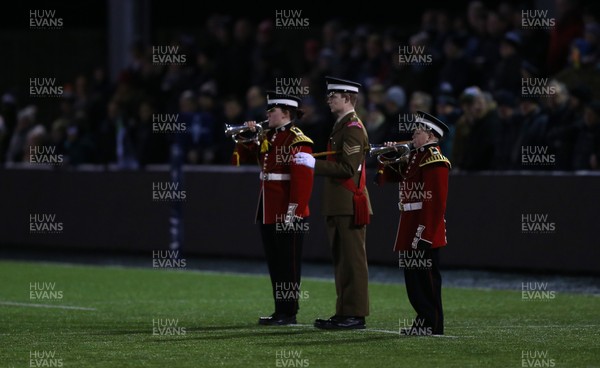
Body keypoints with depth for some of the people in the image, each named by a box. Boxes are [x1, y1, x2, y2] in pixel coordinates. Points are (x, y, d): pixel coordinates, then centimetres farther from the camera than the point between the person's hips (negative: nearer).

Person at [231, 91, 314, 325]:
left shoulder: (298, 141, -12)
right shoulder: (267, 137, 14)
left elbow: (303, 179, -19)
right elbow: (242, 157, 21)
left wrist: (293, 212, -23)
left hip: (287, 217, -9)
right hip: (268, 214, 9)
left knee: (288, 266, -2)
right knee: (274, 265, 11)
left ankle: (289, 313, 2)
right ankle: (280, 311, 17)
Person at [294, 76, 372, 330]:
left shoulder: (353, 129, -14)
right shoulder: (341, 126, 19)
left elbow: (348, 168, -22)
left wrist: (315, 163, -21)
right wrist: (314, 162, 14)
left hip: (350, 206, -10)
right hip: (338, 206, 10)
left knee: (352, 260, -7)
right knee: (341, 260, 12)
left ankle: (354, 315, -6)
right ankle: (345, 312, 16)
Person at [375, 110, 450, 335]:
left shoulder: (435, 161, -13)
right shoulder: (415, 157, 18)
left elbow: (436, 202, -19)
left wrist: (424, 231, -24)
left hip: (426, 229, -10)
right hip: (411, 227, 10)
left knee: (426, 276, -6)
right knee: (413, 275, 11)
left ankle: (432, 325, -2)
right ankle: (424, 319, 17)